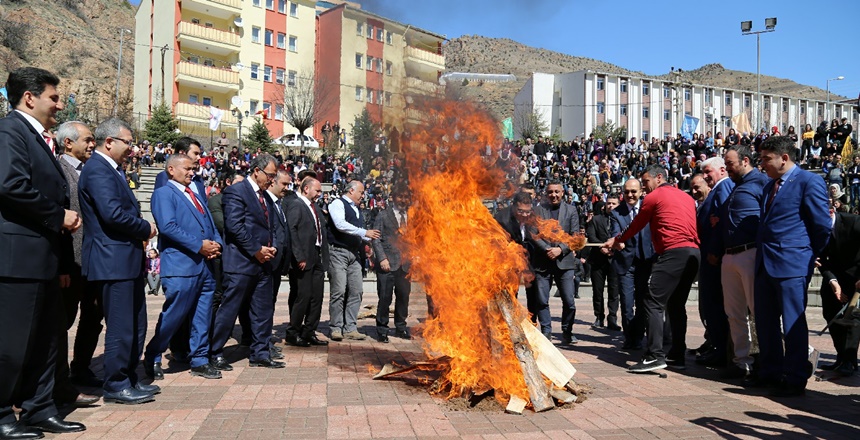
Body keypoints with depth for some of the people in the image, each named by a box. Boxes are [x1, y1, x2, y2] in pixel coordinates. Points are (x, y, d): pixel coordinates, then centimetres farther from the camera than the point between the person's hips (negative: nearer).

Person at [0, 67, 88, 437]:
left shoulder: (39, 139, 19)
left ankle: (39, 409, 25)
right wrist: (59, 216, -16)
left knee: (45, 338, 15)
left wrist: (65, 220, 7)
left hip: (45, 258, 10)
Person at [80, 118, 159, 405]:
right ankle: (116, 386, 9)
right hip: (113, 261, -10)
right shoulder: (97, 170, -14)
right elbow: (112, 213, -25)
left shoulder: (112, 169, 18)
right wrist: (146, 229, -12)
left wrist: (142, 231, 1)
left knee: (136, 326, 16)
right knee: (121, 327, -2)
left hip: (127, 259, 10)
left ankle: (128, 379, 26)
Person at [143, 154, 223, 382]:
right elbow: (168, 227, -15)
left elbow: (211, 226, 21)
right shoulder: (164, 193, -2)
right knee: (172, 316, -1)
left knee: (203, 317, 9)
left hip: (205, 265, 7)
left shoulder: (196, 195, 23)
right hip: (181, 266, -7)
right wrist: (199, 245, -17)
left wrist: (216, 244, 0)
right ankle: (152, 359, 16)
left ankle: (200, 360, 19)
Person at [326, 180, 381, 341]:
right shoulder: (338, 203, -2)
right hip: (339, 253, -8)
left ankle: (350, 328, 8)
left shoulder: (357, 210, 23)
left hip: (354, 254, 8)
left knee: (356, 292, 2)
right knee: (339, 292, -7)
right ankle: (336, 328, 1)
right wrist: (364, 232, -18)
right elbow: (340, 225, -18)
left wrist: (370, 237, 7)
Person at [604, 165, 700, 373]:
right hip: (693, 252, 9)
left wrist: (617, 240, 28)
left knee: (654, 303, -11)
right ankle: (677, 352, 20)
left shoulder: (654, 196, 3)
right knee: (676, 304, 16)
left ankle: (655, 355, -18)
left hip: (673, 253, -8)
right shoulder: (686, 197, 23)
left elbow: (636, 225, 12)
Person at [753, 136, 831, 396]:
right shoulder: (769, 186, 17)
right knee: (765, 321, 13)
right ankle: (771, 372, 25)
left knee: (793, 323, -2)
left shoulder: (809, 182, -8)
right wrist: (763, 252, 14)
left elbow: (822, 226, -8)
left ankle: (796, 379, 8)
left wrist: (810, 256, 0)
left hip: (792, 265, -8)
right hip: (765, 264, 9)